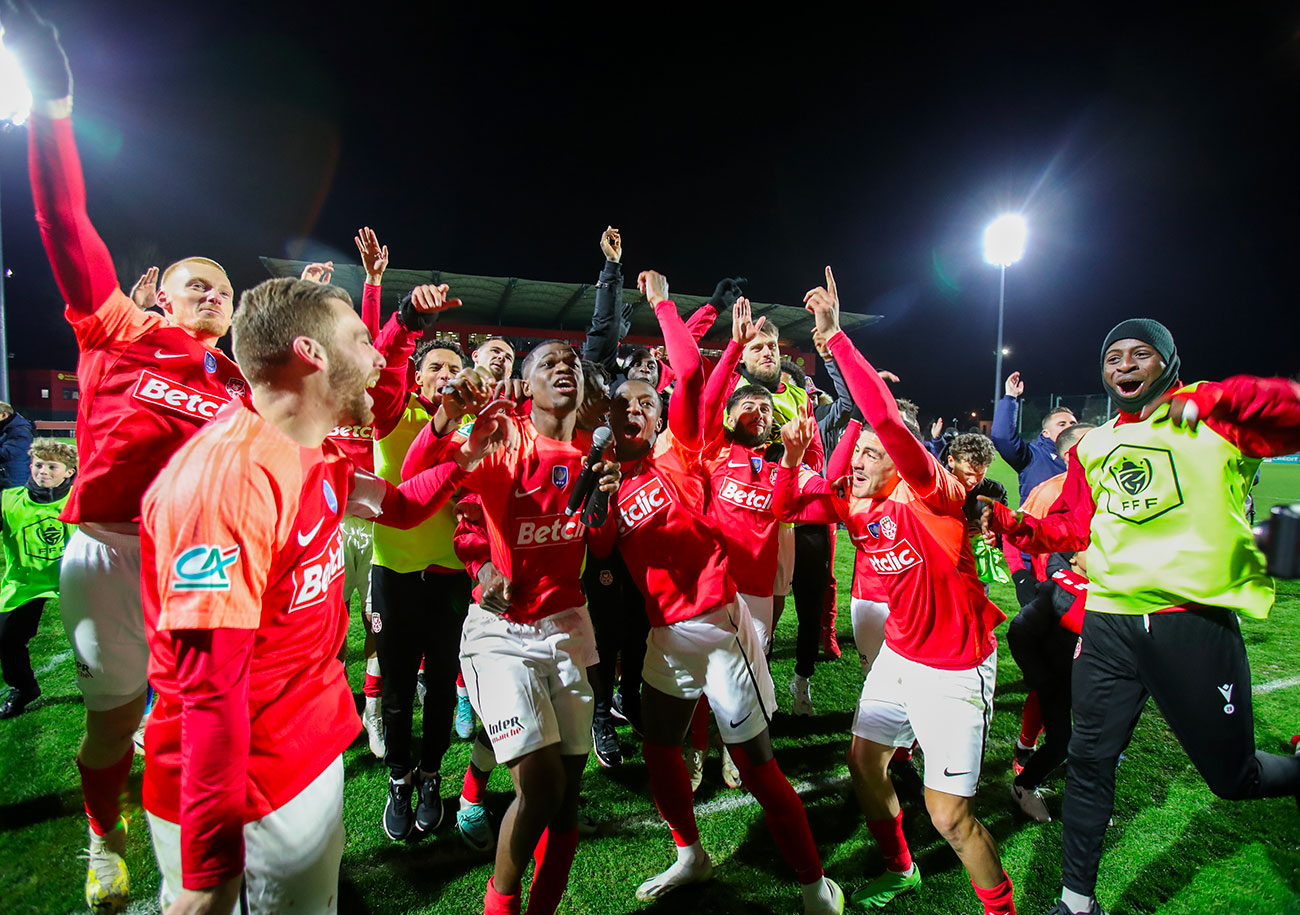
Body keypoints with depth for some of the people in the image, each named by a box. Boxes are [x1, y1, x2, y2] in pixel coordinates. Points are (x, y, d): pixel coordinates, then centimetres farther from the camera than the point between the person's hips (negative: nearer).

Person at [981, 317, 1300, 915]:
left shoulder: (1214, 420, -1)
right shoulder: (1090, 447, 13)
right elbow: (1072, 527, 14)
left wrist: (1218, 397, -26)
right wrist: (1014, 524, -1)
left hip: (1197, 623, -4)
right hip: (1109, 623, 4)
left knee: (1234, 778, 9)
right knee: (1089, 760, 10)